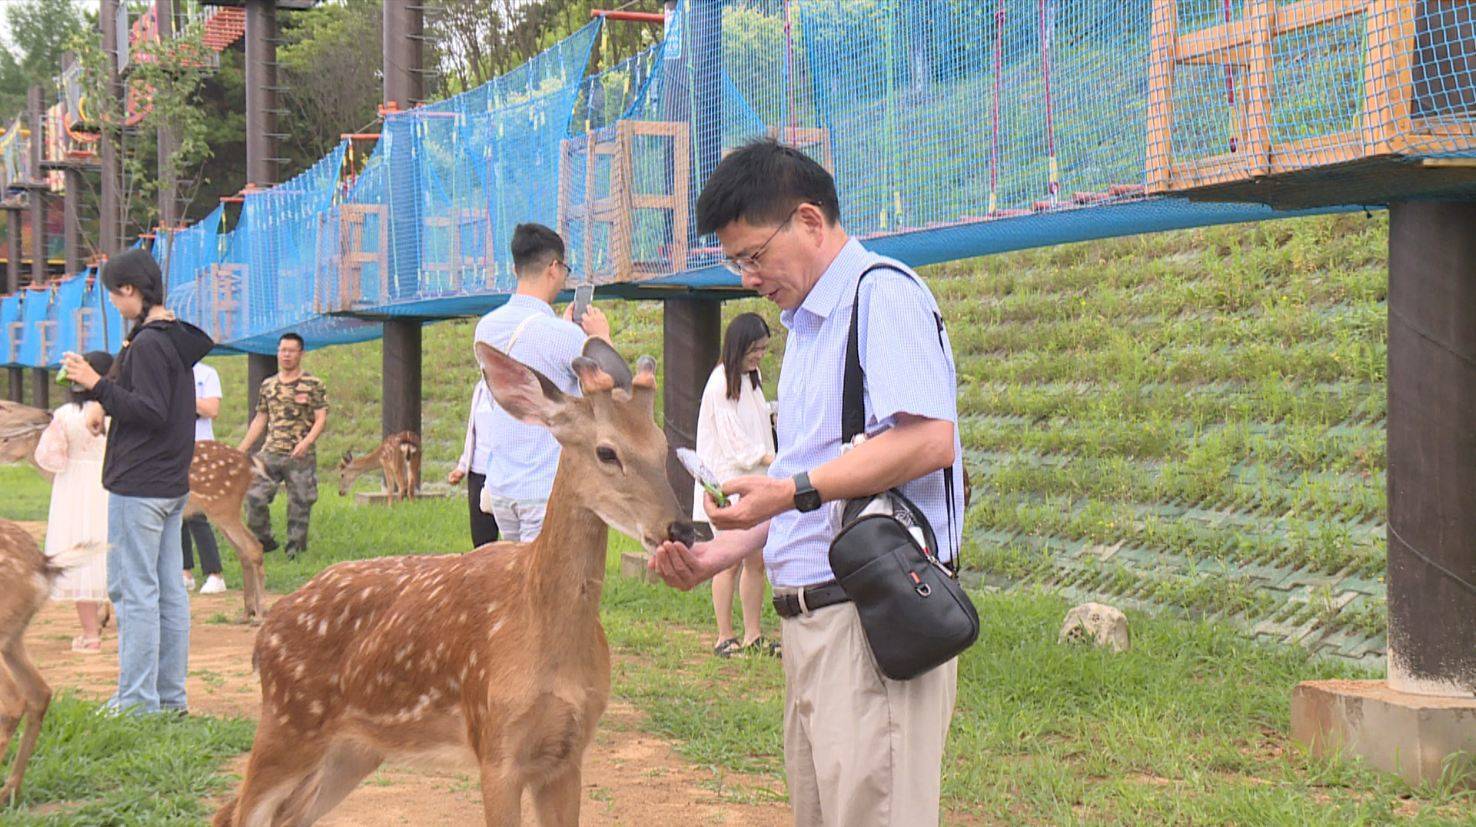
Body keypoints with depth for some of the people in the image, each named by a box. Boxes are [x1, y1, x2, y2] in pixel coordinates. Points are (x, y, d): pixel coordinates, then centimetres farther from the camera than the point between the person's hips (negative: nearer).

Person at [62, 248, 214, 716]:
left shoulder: (148, 344, -15)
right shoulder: (176, 340, 14)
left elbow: (151, 412, -21)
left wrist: (97, 386, -20)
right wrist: (105, 402, 10)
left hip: (138, 487, -10)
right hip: (173, 484, 10)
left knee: (133, 590, -6)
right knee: (170, 590, 10)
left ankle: (137, 700, -5)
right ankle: (171, 695, 15)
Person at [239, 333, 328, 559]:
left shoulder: (313, 385, -1)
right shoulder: (268, 385, 12)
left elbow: (321, 418, -6)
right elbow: (260, 419, 17)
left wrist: (307, 441, -23)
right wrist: (242, 449, 13)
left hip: (301, 456, -3)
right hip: (270, 453, 3)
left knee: (299, 503, 0)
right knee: (254, 496, -6)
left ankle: (295, 546, 14)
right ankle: (264, 540, 11)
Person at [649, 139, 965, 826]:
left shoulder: (883, 293, -8)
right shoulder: (804, 323, 22)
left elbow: (929, 440, -21)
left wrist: (794, 491, -20)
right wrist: (717, 555, 15)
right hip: (809, 615, 10)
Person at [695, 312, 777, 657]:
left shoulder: (752, 379, 15)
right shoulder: (721, 383, -11)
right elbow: (734, 443, -15)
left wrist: (772, 464, 13)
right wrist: (772, 460, -22)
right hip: (728, 481, -8)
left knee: (756, 559, 6)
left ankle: (753, 636, 12)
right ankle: (724, 638, 0)